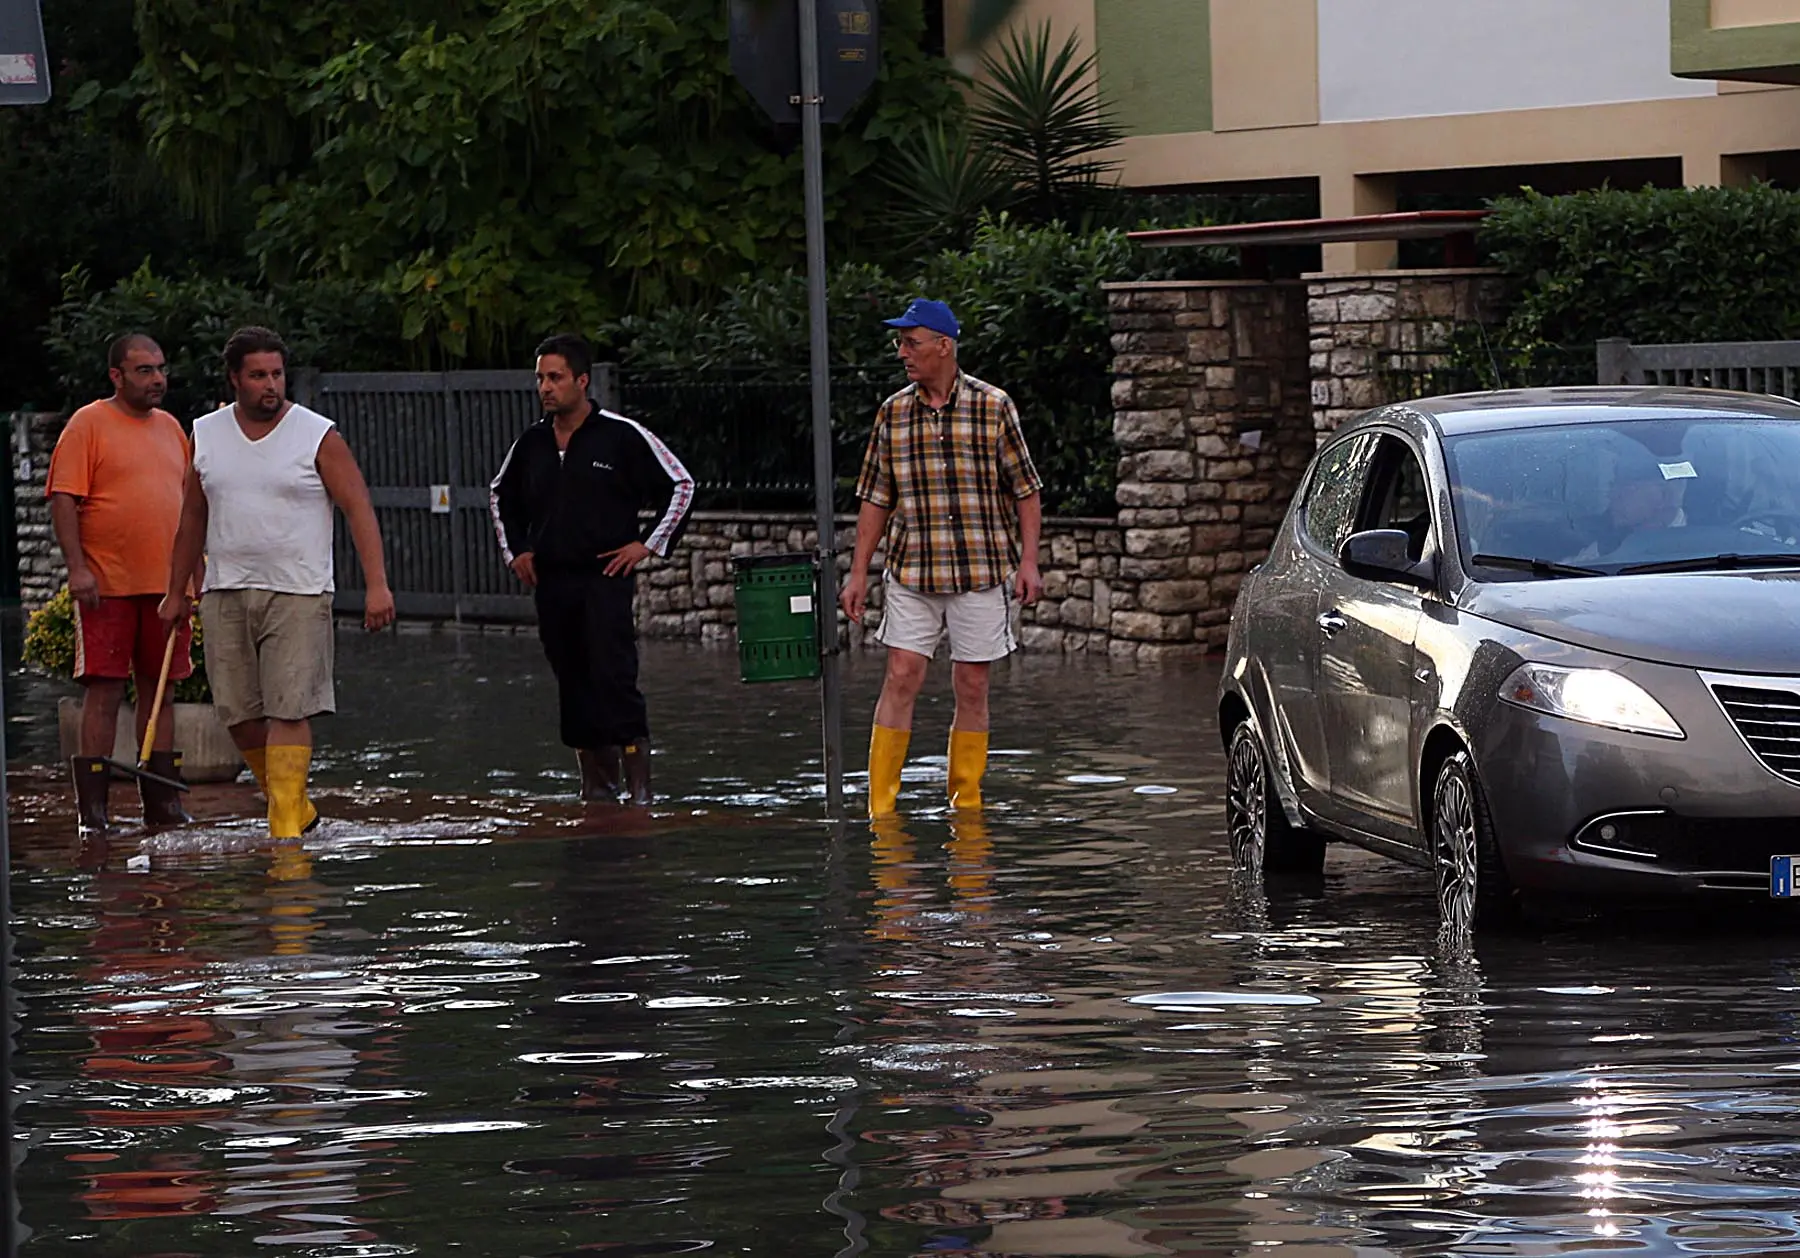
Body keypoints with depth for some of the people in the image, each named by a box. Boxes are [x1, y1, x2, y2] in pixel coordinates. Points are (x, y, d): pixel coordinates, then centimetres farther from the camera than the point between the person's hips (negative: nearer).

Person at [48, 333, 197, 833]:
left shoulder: (170, 427, 16)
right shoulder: (88, 424, -4)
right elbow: (63, 500, -9)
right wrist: (77, 567, -17)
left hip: (165, 585, 6)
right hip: (106, 585, -6)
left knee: (159, 689, 9)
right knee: (103, 690, -6)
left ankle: (162, 802, 14)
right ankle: (92, 808, -3)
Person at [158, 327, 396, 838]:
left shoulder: (318, 436, -2)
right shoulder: (206, 435, 9)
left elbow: (358, 508, -4)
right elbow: (193, 517, 19)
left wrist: (377, 584, -14)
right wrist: (177, 591, 20)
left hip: (298, 594, -4)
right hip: (225, 594, 4)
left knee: (288, 711, -11)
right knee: (239, 714, 3)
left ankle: (285, 824, -10)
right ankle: (294, 804, 21)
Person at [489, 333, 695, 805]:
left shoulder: (621, 435, -5)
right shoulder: (531, 443, 11)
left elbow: (680, 485, 1)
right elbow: (501, 496, 30)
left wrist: (647, 544, -3)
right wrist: (514, 550, 18)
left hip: (605, 577, -5)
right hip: (551, 582, 5)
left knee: (614, 678, -15)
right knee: (573, 686, 6)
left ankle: (639, 787, -13)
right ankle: (597, 787, 14)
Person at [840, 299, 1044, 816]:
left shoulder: (994, 407, -1)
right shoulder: (892, 414, 5)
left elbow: (1026, 490, 4)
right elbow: (876, 499, 10)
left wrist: (1029, 561, -4)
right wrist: (858, 573, 6)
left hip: (981, 572, -1)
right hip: (911, 573, 1)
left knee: (972, 686, 3)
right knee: (901, 677, -6)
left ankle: (966, 800, 13)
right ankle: (880, 802, -4)